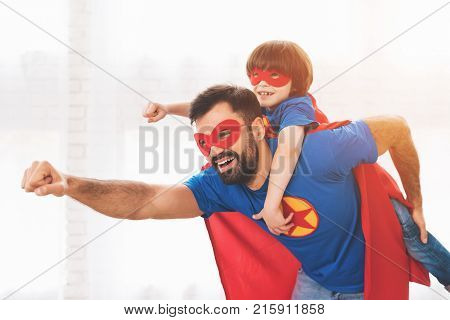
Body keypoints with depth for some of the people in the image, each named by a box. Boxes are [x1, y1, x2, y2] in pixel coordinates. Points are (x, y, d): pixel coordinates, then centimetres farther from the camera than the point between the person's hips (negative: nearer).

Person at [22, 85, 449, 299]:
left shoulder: (314, 154, -33)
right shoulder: (218, 186, -19)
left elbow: (397, 128, -20)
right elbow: (147, 200, -34)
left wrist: (415, 202, -9)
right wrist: (71, 185, -50)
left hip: (373, 279, -4)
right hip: (314, 283, 4)